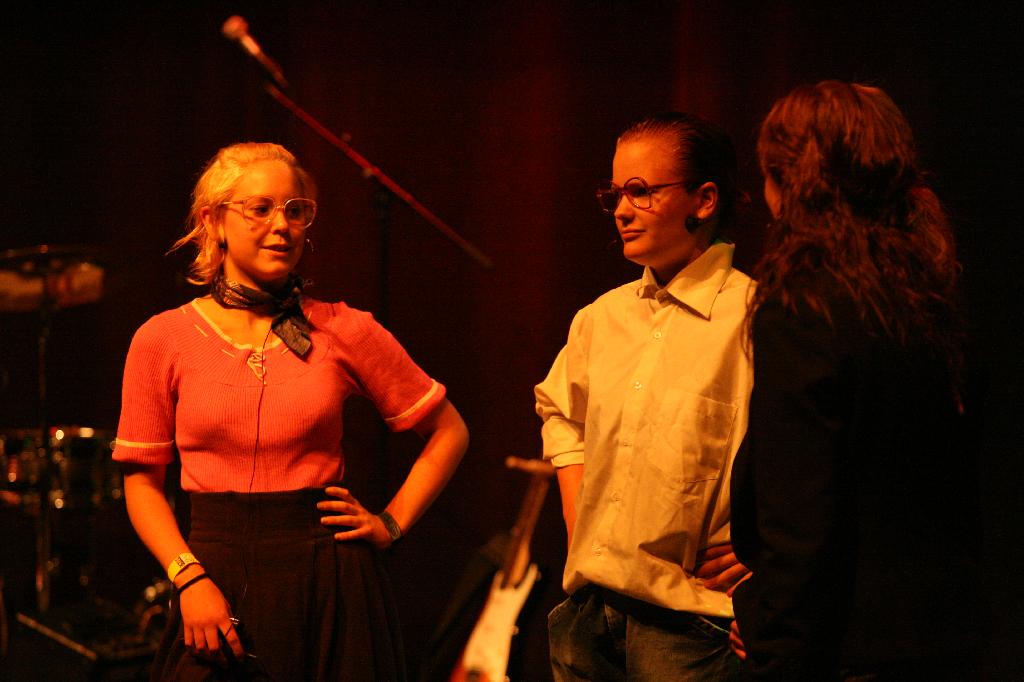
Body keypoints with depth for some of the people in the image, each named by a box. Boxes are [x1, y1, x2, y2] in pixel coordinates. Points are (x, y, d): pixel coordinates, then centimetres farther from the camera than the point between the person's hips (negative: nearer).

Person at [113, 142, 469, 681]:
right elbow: (142, 481, 3)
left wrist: (392, 523, 1)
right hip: (217, 582, 0)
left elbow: (449, 432, 9)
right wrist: (190, 578, -9)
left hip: (329, 581, 1)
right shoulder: (162, 341, 0)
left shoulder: (344, 331, 0)